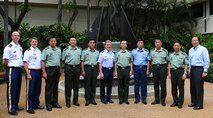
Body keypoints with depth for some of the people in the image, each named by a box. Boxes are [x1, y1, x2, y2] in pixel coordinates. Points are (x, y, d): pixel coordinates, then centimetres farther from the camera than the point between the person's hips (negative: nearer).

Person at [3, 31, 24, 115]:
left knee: (18, 89, 14)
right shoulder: (8, 47, -11)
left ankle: (16, 105, 27)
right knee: (11, 90, -2)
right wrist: (7, 68, 1)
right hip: (12, 70, -7)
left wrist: (21, 66, 11)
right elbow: (5, 61, -12)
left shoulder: (20, 47, 12)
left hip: (19, 69, 7)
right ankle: (11, 109, 4)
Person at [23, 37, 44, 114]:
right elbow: (25, 63, -11)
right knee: (30, 90, -2)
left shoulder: (39, 51, 13)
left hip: (39, 71, 6)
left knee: (37, 90, 13)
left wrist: (42, 72, 12)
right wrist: (28, 74, -18)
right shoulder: (28, 51, -6)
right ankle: (29, 107, 6)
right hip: (31, 71, -6)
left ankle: (36, 104, 26)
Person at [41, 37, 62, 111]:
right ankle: (48, 104, 7)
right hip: (49, 69, -5)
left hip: (57, 69, 5)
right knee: (49, 87, -1)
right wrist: (44, 72, -14)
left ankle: (55, 102, 22)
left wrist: (60, 69, 11)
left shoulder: (59, 49, 12)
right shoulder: (46, 50, -5)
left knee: (55, 87, 12)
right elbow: (43, 62, -8)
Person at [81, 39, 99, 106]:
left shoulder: (97, 52, 14)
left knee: (94, 85, 6)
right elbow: (82, 61, 0)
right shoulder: (85, 51, 4)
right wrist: (83, 71, -7)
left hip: (95, 68, 3)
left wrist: (98, 70, 8)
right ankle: (87, 100, 7)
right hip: (87, 68, -3)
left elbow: (98, 61, 15)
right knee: (87, 84, -1)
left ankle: (92, 99, 15)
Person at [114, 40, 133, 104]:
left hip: (127, 69, 0)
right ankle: (121, 99, 10)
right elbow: (116, 62, 9)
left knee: (126, 85, 3)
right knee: (120, 85, 3)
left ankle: (126, 98, 10)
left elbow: (131, 62, 8)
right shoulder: (118, 53, 9)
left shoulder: (129, 53, 9)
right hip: (120, 69, 0)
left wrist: (131, 71, 0)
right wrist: (116, 71, 3)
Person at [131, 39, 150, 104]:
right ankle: (137, 98, 14)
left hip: (143, 68, 0)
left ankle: (144, 98, 11)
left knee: (144, 84, 2)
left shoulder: (146, 51, 7)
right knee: (136, 84, 5)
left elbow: (148, 61, 6)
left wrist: (147, 70, 0)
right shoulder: (133, 51, 8)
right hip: (136, 68, 1)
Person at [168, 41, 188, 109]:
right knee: (173, 87, 7)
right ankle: (175, 101, 18)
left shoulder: (184, 54, 1)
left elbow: (186, 65, -2)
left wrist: (185, 73, -10)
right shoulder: (170, 54, 12)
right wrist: (169, 73, 6)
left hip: (180, 71, -4)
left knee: (181, 87, 0)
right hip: (173, 71, 4)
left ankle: (180, 102, 8)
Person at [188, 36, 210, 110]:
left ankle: (199, 105, 4)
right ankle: (194, 102, 23)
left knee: (199, 87, -4)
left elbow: (207, 61, -9)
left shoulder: (203, 49, -6)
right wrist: (189, 70, 12)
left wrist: (205, 71, -14)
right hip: (192, 69, 6)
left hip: (199, 69, -6)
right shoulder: (190, 50, 12)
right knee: (192, 87, 11)